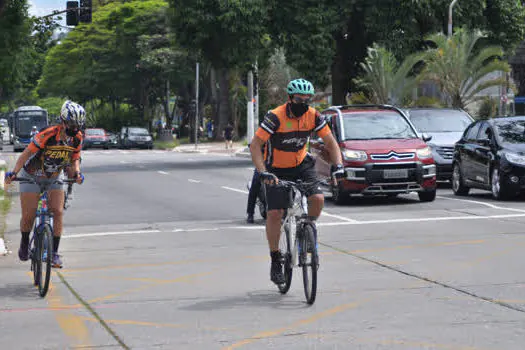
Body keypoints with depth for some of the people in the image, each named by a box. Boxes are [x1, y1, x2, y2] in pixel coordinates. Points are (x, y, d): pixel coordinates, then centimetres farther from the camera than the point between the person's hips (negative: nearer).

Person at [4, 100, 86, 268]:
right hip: (32, 177, -3)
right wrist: (14, 172, -36)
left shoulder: (77, 138, -14)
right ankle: (24, 243, 26)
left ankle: (54, 252, -6)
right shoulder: (47, 135, -30)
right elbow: (26, 153, -25)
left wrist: (76, 172, -21)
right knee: (28, 215, -3)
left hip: (55, 177, 4)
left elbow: (74, 159, 0)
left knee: (57, 211, -12)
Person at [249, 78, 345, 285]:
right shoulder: (275, 117, -24)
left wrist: (338, 165, -22)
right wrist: (262, 172, -38)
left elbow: (330, 142, -5)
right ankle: (275, 260, 4)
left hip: (301, 165, 3)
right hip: (276, 170, -3)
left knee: (317, 199, -21)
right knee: (274, 213, -11)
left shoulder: (313, 116, -12)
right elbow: (255, 145, -25)